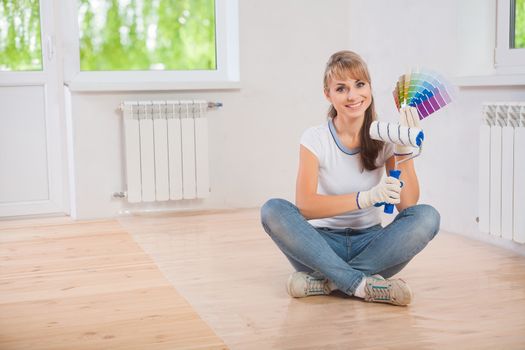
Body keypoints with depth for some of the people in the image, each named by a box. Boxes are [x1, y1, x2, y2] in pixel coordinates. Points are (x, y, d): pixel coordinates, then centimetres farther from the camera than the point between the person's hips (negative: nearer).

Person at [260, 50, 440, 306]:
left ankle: (324, 280, -26)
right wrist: (366, 197, -32)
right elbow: (304, 205, -20)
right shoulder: (315, 139, -6)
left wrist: (405, 149, -21)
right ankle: (363, 285, -32)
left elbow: (407, 205, -10)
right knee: (273, 210, -28)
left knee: (427, 217, -25)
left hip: (369, 243, 2)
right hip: (323, 243, -1)